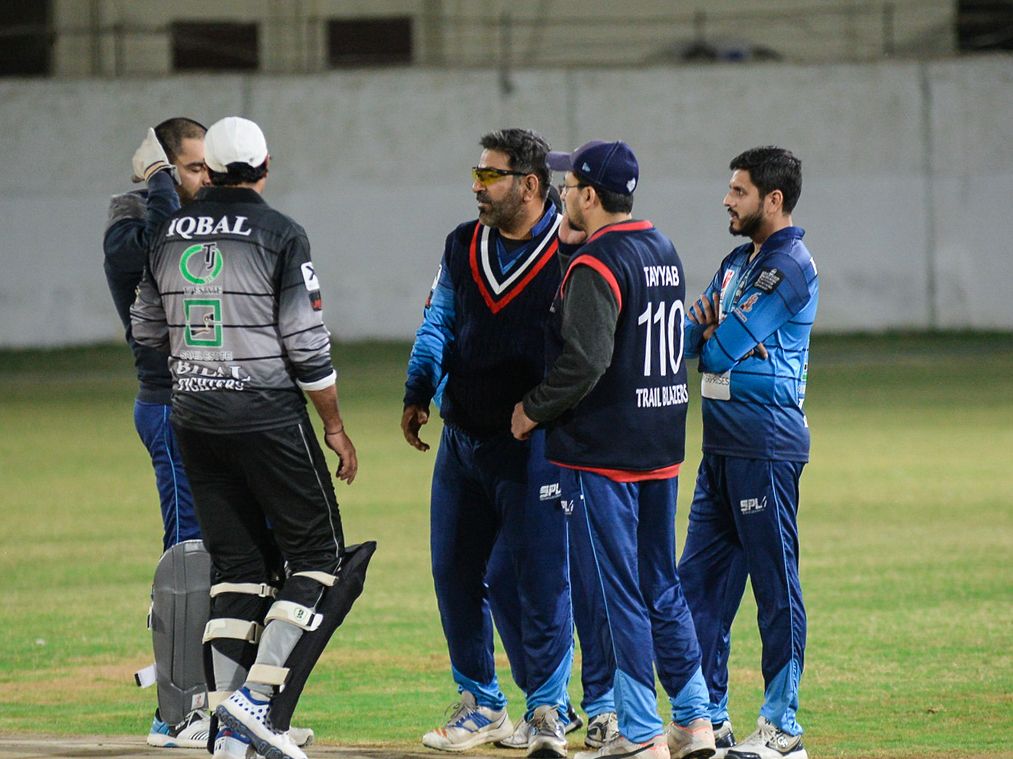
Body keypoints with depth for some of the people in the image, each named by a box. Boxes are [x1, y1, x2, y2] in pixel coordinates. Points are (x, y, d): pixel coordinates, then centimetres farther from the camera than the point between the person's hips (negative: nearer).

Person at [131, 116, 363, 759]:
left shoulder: (172, 234, 6)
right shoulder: (280, 235, -10)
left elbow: (148, 329, 15)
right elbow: (306, 345, -11)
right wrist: (335, 426, -1)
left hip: (194, 416, 6)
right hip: (266, 415, -6)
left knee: (237, 565, 10)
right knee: (318, 555, 4)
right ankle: (256, 698, -10)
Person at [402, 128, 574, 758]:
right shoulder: (463, 246, 10)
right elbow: (440, 323, 13)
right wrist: (419, 394, 0)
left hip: (533, 445, -6)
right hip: (462, 439, 6)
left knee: (541, 578, -3)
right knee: (455, 575, 10)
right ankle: (482, 707, 22)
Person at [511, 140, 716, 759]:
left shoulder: (596, 264, -16)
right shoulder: (664, 251, 11)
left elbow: (585, 361, -24)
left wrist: (534, 410, -9)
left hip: (606, 449, -8)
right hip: (663, 446, 8)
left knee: (621, 591, -3)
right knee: (662, 586, 14)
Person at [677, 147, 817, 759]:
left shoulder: (790, 266, -12)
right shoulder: (738, 262, 18)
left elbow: (725, 346, -18)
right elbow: (689, 337, 11)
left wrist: (710, 333, 2)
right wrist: (708, 328, -10)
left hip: (767, 444, -10)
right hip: (723, 444, 10)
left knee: (775, 583, -4)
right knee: (701, 578, 10)